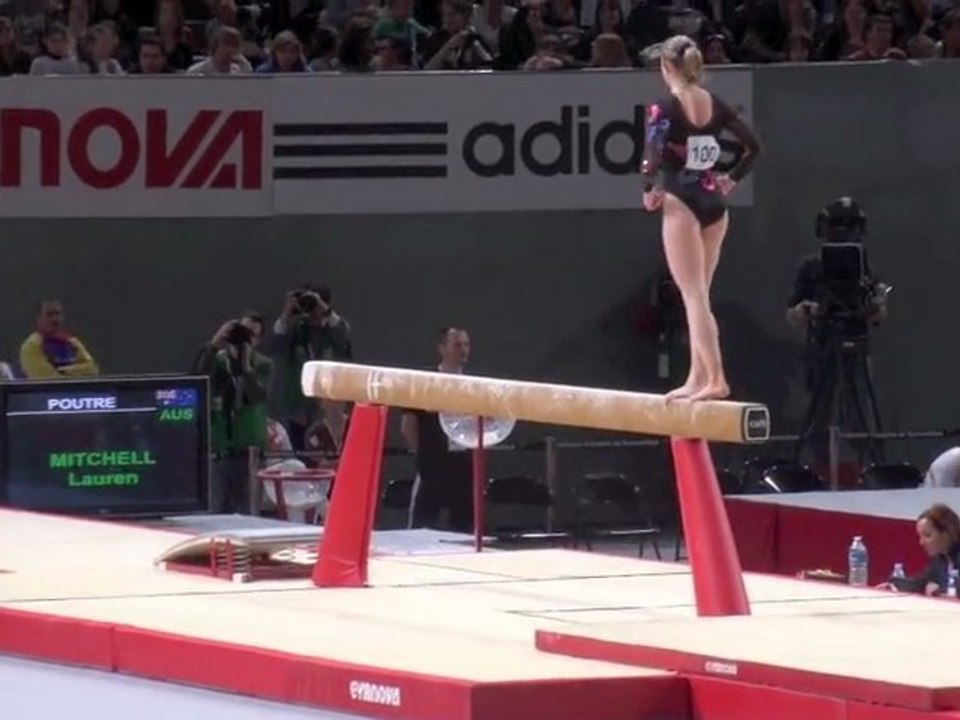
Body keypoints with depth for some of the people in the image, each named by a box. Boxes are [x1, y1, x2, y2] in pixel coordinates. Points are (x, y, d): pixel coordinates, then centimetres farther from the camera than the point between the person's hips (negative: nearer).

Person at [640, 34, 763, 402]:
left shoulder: (664, 108, -10)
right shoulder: (716, 106, 7)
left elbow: (653, 151, -25)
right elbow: (753, 145, 8)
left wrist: (650, 189, -10)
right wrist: (731, 179, 15)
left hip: (681, 204, -6)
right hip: (714, 204, 6)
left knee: (694, 298, -8)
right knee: (699, 298, 14)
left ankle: (715, 379, -17)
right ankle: (697, 379, 16)